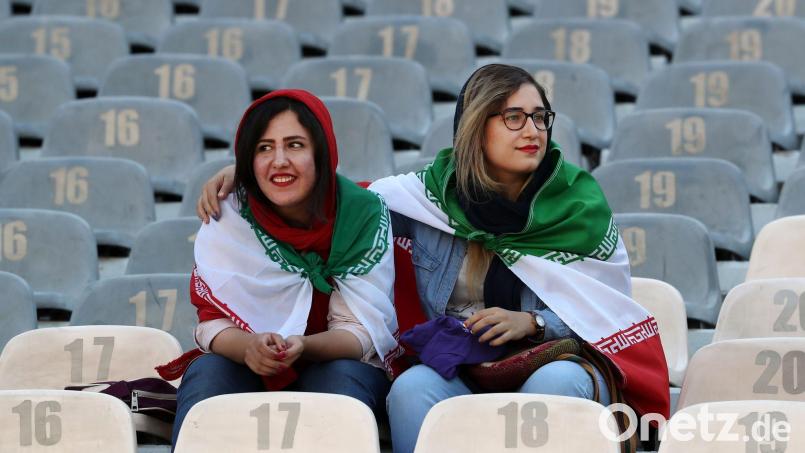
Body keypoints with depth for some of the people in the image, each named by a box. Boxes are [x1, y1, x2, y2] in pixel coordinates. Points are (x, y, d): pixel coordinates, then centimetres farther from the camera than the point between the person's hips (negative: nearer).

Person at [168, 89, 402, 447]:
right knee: (205, 375, -30)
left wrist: (302, 347, -37)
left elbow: (363, 331, -15)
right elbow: (214, 322, -11)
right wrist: (249, 347, -36)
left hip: (339, 363, -1)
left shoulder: (364, 214, -13)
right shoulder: (230, 215, -10)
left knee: (344, 379, -33)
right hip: (247, 367, 1)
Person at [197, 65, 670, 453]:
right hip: (458, 374, 1)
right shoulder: (434, 194, 6)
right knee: (412, 388, -33)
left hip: (557, 361, -1)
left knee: (555, 382, -37)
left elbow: (608, 311, 5)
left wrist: (532, 322, -12)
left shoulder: (582, 204, 3)